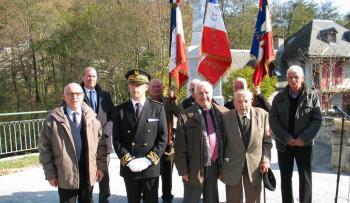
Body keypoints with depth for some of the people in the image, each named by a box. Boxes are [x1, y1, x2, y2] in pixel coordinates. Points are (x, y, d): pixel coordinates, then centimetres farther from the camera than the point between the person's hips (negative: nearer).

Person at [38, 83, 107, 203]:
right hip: (66, 175, -2)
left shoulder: (91, 117, 2)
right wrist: (50, 173, -5)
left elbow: (101, 143, 6)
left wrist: (101, 166, 2)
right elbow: (44, 148, -4)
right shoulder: (53, 119, -6)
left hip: (88, 173, 3)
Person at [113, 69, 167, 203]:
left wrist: (148, 160, -12)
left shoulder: (158, 108, 0)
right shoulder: (120, 110, 3)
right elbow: (116, 139, 0)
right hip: (128, 167, 1)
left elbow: (163, 138, -3)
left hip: (151, 167, -1)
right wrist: (128, 160, -12)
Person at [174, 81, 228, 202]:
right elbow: (180, 147, -7)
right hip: (194, 168, -3)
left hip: (214, 165, 3)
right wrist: (183, 170, -9)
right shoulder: (185, 116, -8)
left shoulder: (221, 112, 1)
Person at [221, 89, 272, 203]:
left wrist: (265, 160, -5)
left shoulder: (262, 115, -5)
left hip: (255, 166, 1)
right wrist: (220, 167, 2)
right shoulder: (226, 117, -8)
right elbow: (222, 144, -1)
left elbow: (267, 141, 3)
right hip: (232, 165, -1)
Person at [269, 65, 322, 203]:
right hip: (284, 144, 2)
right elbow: (273, 120, -4)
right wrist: (286, 138, -14)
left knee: (305, 178, 5)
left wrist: (304, 138, -15)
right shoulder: (279, 97, 2)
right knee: (285, 178, 10)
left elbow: (317, 120, -5)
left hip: (304, 144, -1)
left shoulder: (312, 96, -2)